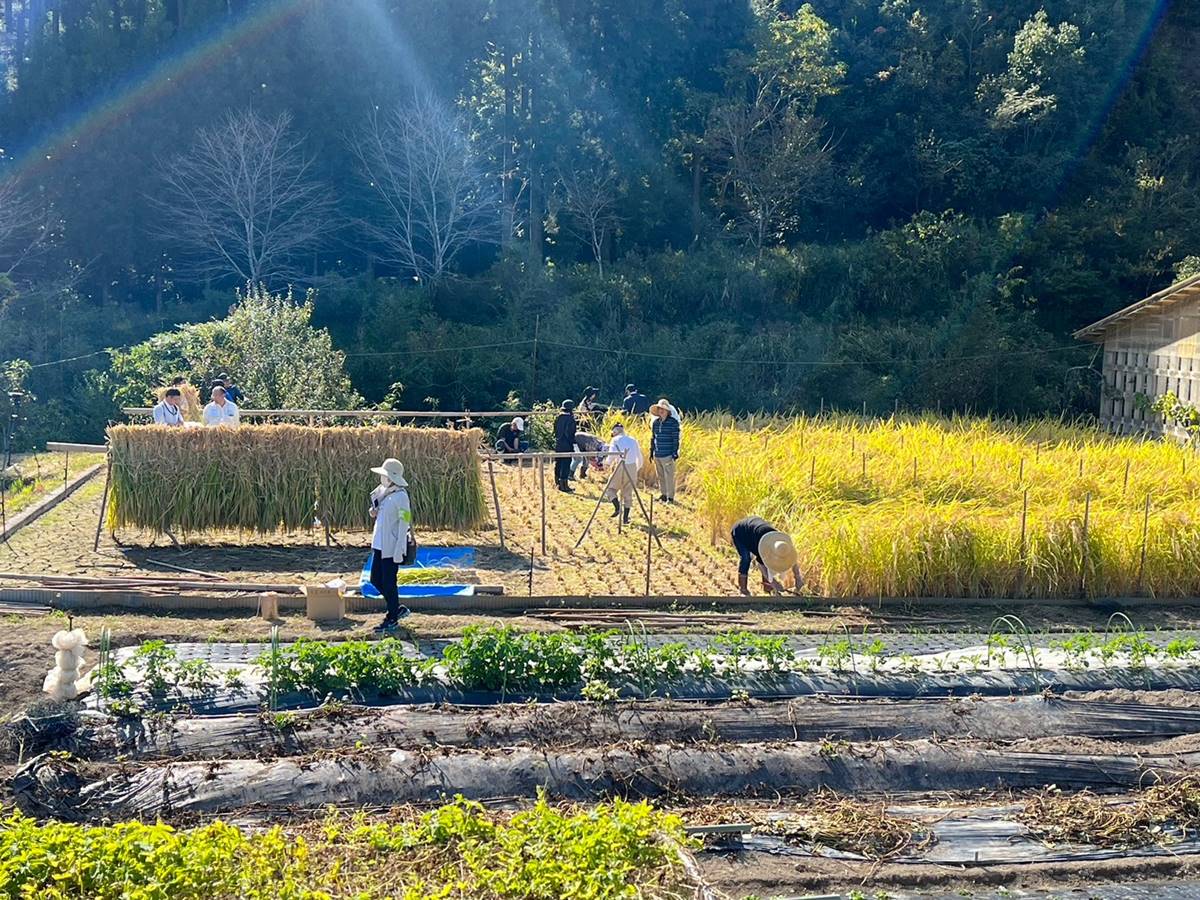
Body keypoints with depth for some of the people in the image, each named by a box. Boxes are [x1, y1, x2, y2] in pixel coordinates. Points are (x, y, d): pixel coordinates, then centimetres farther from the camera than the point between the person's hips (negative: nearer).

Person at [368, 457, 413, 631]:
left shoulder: (400, 496, -17)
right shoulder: (382, 492, 9)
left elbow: (404, 523, -18)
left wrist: (399, 550, -19)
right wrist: (374, 512, -1)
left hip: (391, 547, -9)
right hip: (379, 545, 9)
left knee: (389, 583, -1)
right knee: (375, 579, 14)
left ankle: (392, 619, 12)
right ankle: (397, 609, 27)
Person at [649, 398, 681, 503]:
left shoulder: (673, 422, -6)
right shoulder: (655, 422, 10)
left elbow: (676, 438, -6)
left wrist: (675, 452, -10)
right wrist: (651, 451, 16)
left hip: (668, 455, -5)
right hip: (657, 454, 5)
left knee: (669, 476, -4)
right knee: (660, 476, 12)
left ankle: (670, 497, 2)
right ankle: (663, 494, 22)